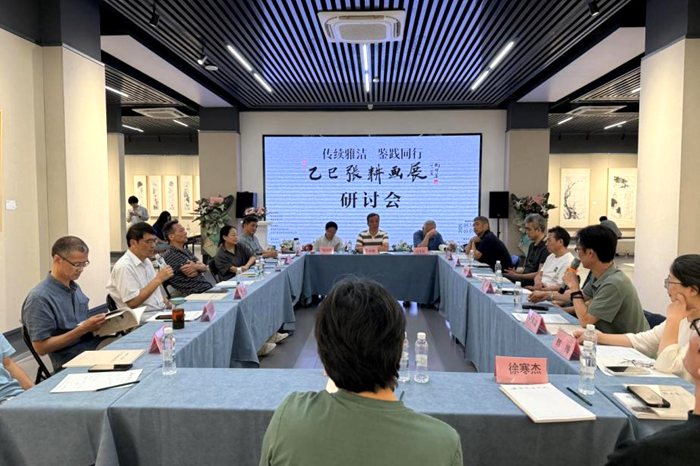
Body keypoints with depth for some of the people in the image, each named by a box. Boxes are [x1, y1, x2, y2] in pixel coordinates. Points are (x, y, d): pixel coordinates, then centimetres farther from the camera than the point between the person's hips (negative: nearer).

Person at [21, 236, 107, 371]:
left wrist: (97, 323, -2)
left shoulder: (75, 287, 12)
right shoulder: (39, 297, -13)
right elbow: (41, 347, -14)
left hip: (96, 346, 8)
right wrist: (83, 329, -19)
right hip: (72, 362, -8)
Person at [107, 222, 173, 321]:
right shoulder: (124, 266, -13)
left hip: (161, 311, 8)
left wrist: (166, 302, 5)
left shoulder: (146, 261, 14)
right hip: (142, 318, -8)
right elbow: (133, 303, -20)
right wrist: (158, 279, -21)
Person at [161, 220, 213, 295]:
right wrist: (199, 267, 5)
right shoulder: (169, 255, -10)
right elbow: (190, 273, -14)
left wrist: (196, 266, -15)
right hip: (196, 293, -8)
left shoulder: (186, 251, 17)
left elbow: (205, 268, 7)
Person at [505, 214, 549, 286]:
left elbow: (540, 274, -15)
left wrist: (518, 275, -13)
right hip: (524, 280, 9)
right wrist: (516, 272, 2)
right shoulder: (532, 246, 19)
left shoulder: (546, 248, -12)